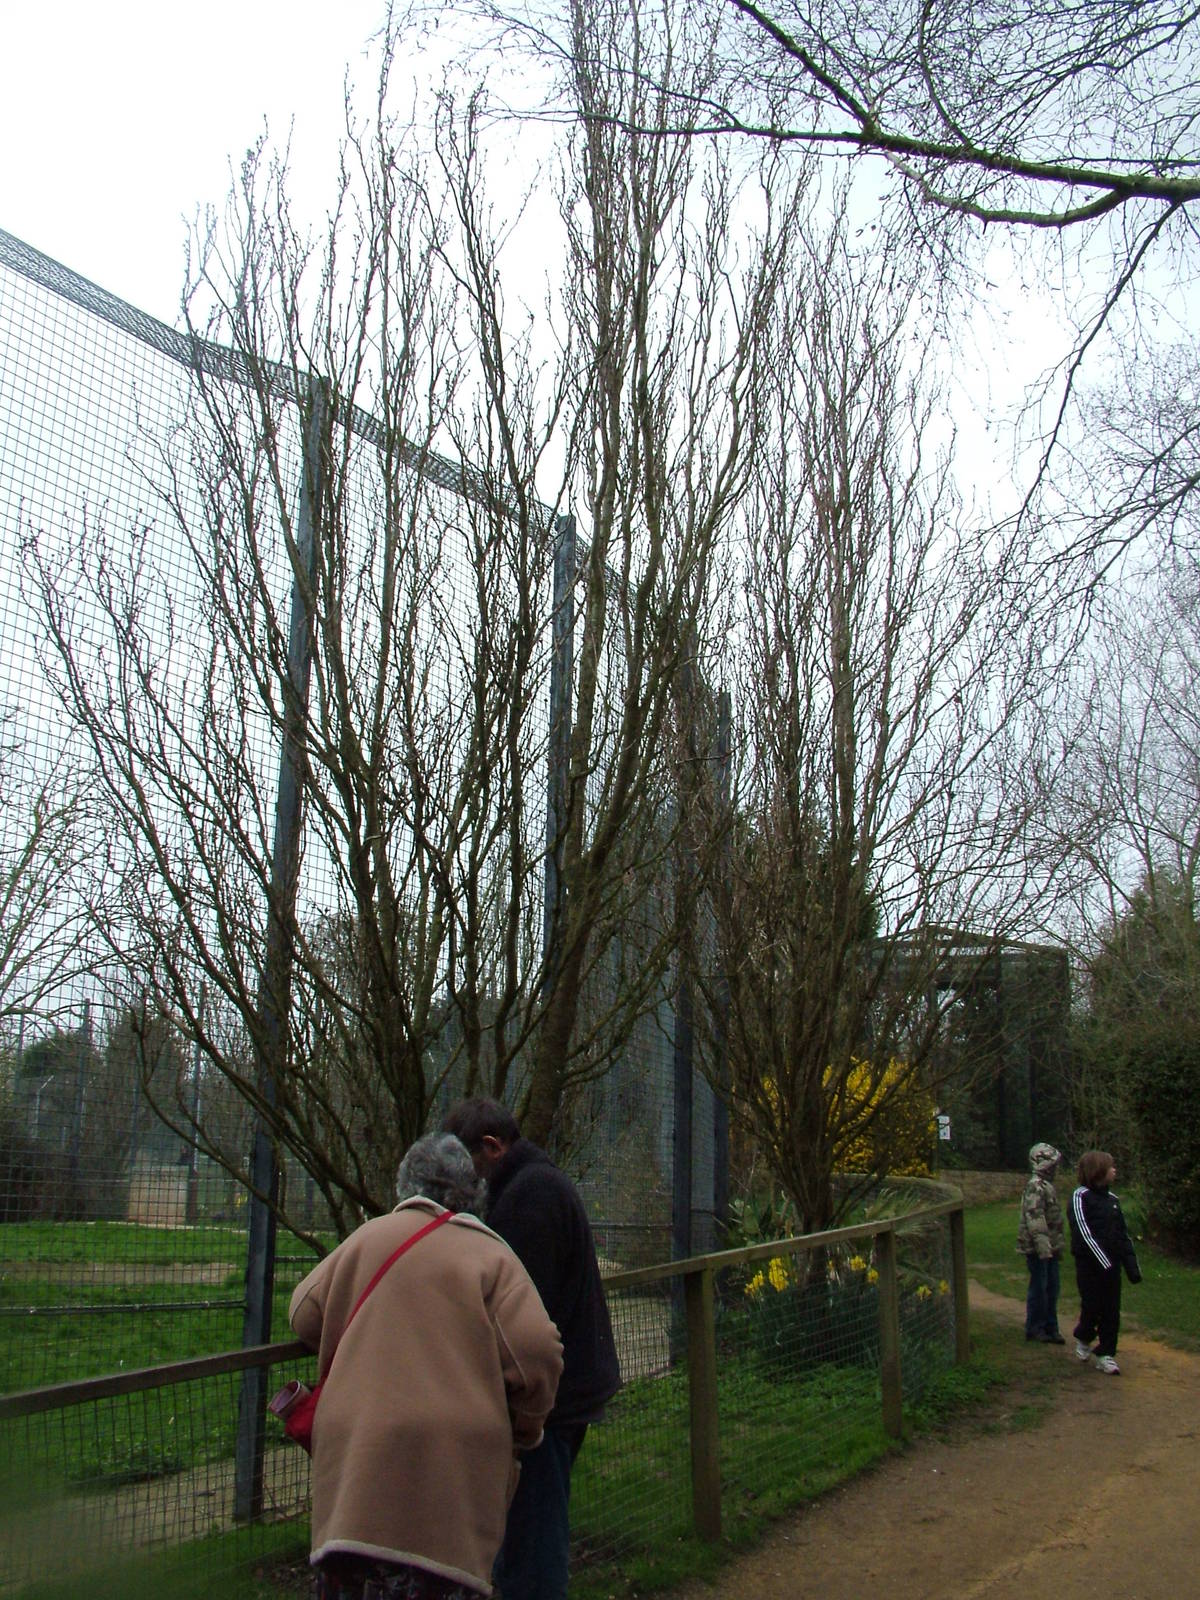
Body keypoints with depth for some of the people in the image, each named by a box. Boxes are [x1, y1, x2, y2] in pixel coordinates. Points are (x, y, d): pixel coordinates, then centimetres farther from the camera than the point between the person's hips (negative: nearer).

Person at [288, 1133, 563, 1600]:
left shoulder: (367, 1237, 10)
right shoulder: (491, 1254, 0)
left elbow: (304, 1315, 15)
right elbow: (537, 1351, -9)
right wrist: (525, 1427, 8)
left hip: (353, 1455, 3)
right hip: (452, 1466, -3)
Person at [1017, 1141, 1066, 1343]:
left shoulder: (1048, 1185, 14)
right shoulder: (1035, 1186, -17)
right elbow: (1035, 1218, -24)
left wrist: (1057, 1244, 23)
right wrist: (1043, 1246, -27)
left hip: (1050, 1247, 9)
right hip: (1038, 1248, -9)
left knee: (1052, 1288, 13)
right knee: (1039, 1288, 0)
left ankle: (1050, 1328, 22)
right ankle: (1034, 1328, 10)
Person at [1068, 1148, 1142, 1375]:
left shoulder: (1112, 1199, 10)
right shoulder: (1081, 1197, -10)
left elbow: (1123, 1235, 13)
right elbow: (1083, 1233, -17)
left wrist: (1132, 1266, 6)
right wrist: (1104, 1262, -22)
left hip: (1111, 1263, 5)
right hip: (1089, 1263, -5)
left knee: (1112, 1311, 3)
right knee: (1092, 1307, 0)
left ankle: (1105, 1354, 11)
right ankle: (1083, 1338, 27)